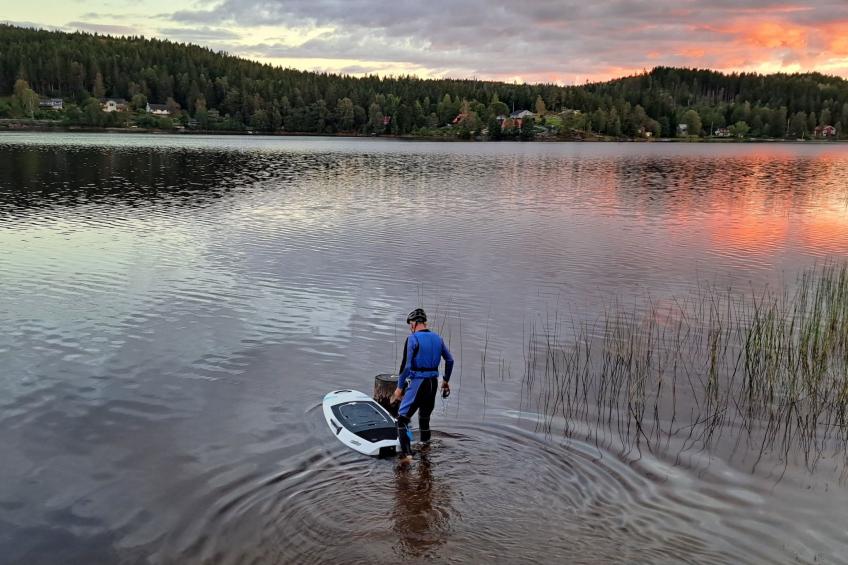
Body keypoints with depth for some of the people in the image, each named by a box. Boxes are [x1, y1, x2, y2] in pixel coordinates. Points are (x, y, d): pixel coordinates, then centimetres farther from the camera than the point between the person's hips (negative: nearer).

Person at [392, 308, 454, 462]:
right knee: (425, 417, 21)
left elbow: (406, 365, -15)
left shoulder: (413, 339, -10)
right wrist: (446, 380, 26)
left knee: (403, 418, -4)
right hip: (433, 382, 7)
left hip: (417, 382, -7)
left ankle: (406, 453, -16)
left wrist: (399, 387, -8)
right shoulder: (437, 338, 9)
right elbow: (450, 360, 15)